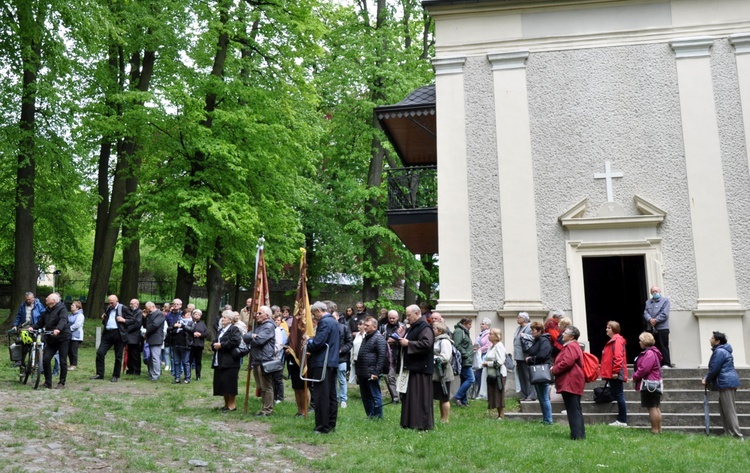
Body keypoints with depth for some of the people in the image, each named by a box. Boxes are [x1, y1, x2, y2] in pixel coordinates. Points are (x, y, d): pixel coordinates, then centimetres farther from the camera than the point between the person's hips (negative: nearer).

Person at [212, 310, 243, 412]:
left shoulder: (234, 329, -7)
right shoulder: (221, 330, 21)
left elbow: (235, 341, -23)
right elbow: (214, 342, 22)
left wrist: (221, 345, -18)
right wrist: (214, 345, -2)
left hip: (230, 361, -9)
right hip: (219, 361, 9)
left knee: (229, 384, -6)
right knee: (221, 383, 10)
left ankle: (232, 405, 4)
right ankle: (226, 403, 20)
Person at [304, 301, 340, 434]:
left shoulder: (324, 322, -16)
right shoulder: (333, 321, 15)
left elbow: (318, 343, -22)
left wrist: (308, 341, -2)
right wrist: (310, 340, 12)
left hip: (322, 364, -10)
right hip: (332, 363, 10)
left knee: (321, 396, -3)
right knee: (331, 395, 13)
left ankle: (323, 427, 1)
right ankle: (331, 424, 20)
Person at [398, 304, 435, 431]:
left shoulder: (425, 327, -13)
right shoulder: (412, 327, 18)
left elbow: (426, 344, -27)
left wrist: (408, 343, -21)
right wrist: (402, 337, 8)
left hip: (420, 368, -10)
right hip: (411, 367, 10)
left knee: (420, 397, -6)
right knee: (410, 396, 12)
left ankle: (423, 424, 0)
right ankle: (411, 422, 19)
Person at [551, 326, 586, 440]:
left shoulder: (571, 346, -14)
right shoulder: (570, 346, 21)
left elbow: (567, 362, -25)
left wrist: (555, 369, -10)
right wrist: (555, 368, 8)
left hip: (570, 383, -11)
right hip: (569, 383, 11)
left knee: (573, 410, -9)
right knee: (575, 410, 15)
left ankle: (577, 435, -8)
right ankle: (579, 434, 21)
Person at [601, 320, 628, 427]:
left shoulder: (617, 340, -12)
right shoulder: (612, 340, 18)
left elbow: (618, 357, -20)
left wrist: (616, 371, -22)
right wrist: (607, 372, 21)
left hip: (615, 374, -10)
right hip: (612, 373, 10)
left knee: (619, 395, -6)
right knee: (617, 395, 12)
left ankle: (622, 421, -1)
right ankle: (620, 419, 17)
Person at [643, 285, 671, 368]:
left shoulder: (665, 300, 2)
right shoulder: (648, 302, 18)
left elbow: (664, 314, -8)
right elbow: (645, 312, 7)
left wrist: (656, 320, -13)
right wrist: (650, 319, -12)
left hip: (662, 328, -5)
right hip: (651, 328, 5)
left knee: (663, 346, -4)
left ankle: (666, 363, 0)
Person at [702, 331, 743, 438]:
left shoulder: (719, 351, -15)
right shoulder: (722, 350, 19)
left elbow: (714, 369, -16)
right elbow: (715, 368, 23)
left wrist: (707, 381, -2)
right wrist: (706, 378, 14)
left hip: (726, 383, -11)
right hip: (728, 382, 11)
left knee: (729, 410, -7)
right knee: (724, 409, 14)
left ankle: (737, 435, -5)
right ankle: (729, 433, 16)